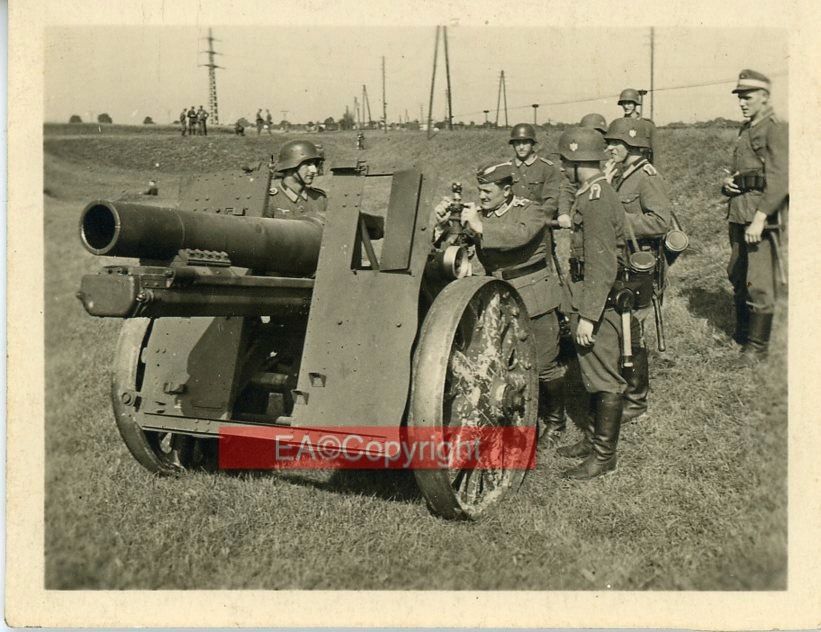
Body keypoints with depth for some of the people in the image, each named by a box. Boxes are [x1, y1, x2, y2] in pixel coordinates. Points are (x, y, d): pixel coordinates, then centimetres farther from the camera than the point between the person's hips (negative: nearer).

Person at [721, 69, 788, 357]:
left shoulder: (776, 129, -9)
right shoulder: (745, 131, 18)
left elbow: (779, 179, -18)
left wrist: (760, 219, -24)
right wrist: (727, 183, 5)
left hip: (763, 214, -9)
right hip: (739, 213, 9)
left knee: (759, 282, -7)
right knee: (737, 276, 15)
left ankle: (758, 343, 1)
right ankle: (742, 331, 29)